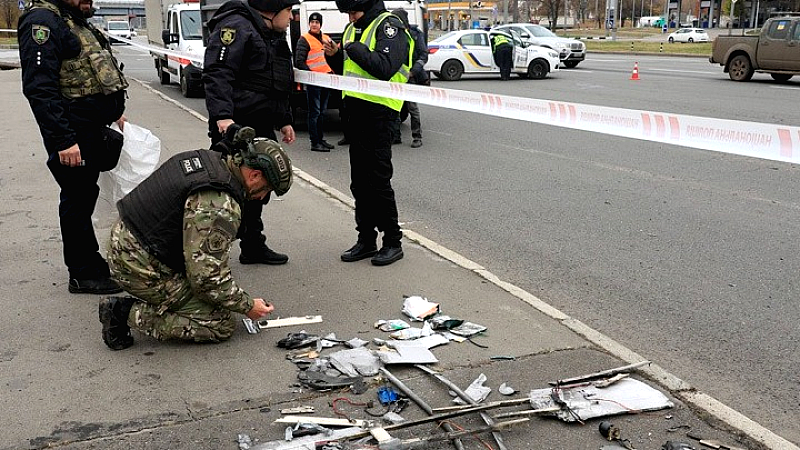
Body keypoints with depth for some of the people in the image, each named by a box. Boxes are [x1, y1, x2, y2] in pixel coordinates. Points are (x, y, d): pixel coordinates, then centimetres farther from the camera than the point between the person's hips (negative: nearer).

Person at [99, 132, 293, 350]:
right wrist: (247, 306, -8)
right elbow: (207, 277, -24)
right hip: (143, 268, -10)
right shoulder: (220, 207, -25)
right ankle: (129, 314, -7)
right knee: (221, 325, -6)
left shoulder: (209, 160, 5)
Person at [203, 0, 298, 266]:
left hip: (262, 128, 10)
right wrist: (222, 115, -32)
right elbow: (217, 74, -23)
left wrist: (284, 121, 29)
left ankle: (253, 246, 26)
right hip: (235, 126, -10)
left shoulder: (275, 37, 21)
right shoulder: (237, 27, -12)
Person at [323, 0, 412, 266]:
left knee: (378, 180, -5)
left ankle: (392, 242, 6)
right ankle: (366, 239, 21)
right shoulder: (352, 29, 18)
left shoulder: (389, 26, -7)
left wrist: (354, 49, -15)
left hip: (379, 112, -8)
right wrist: (335, 55, 5)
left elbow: (385, 67, -22)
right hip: (355, 109, 8)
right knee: (359, 181, 11)